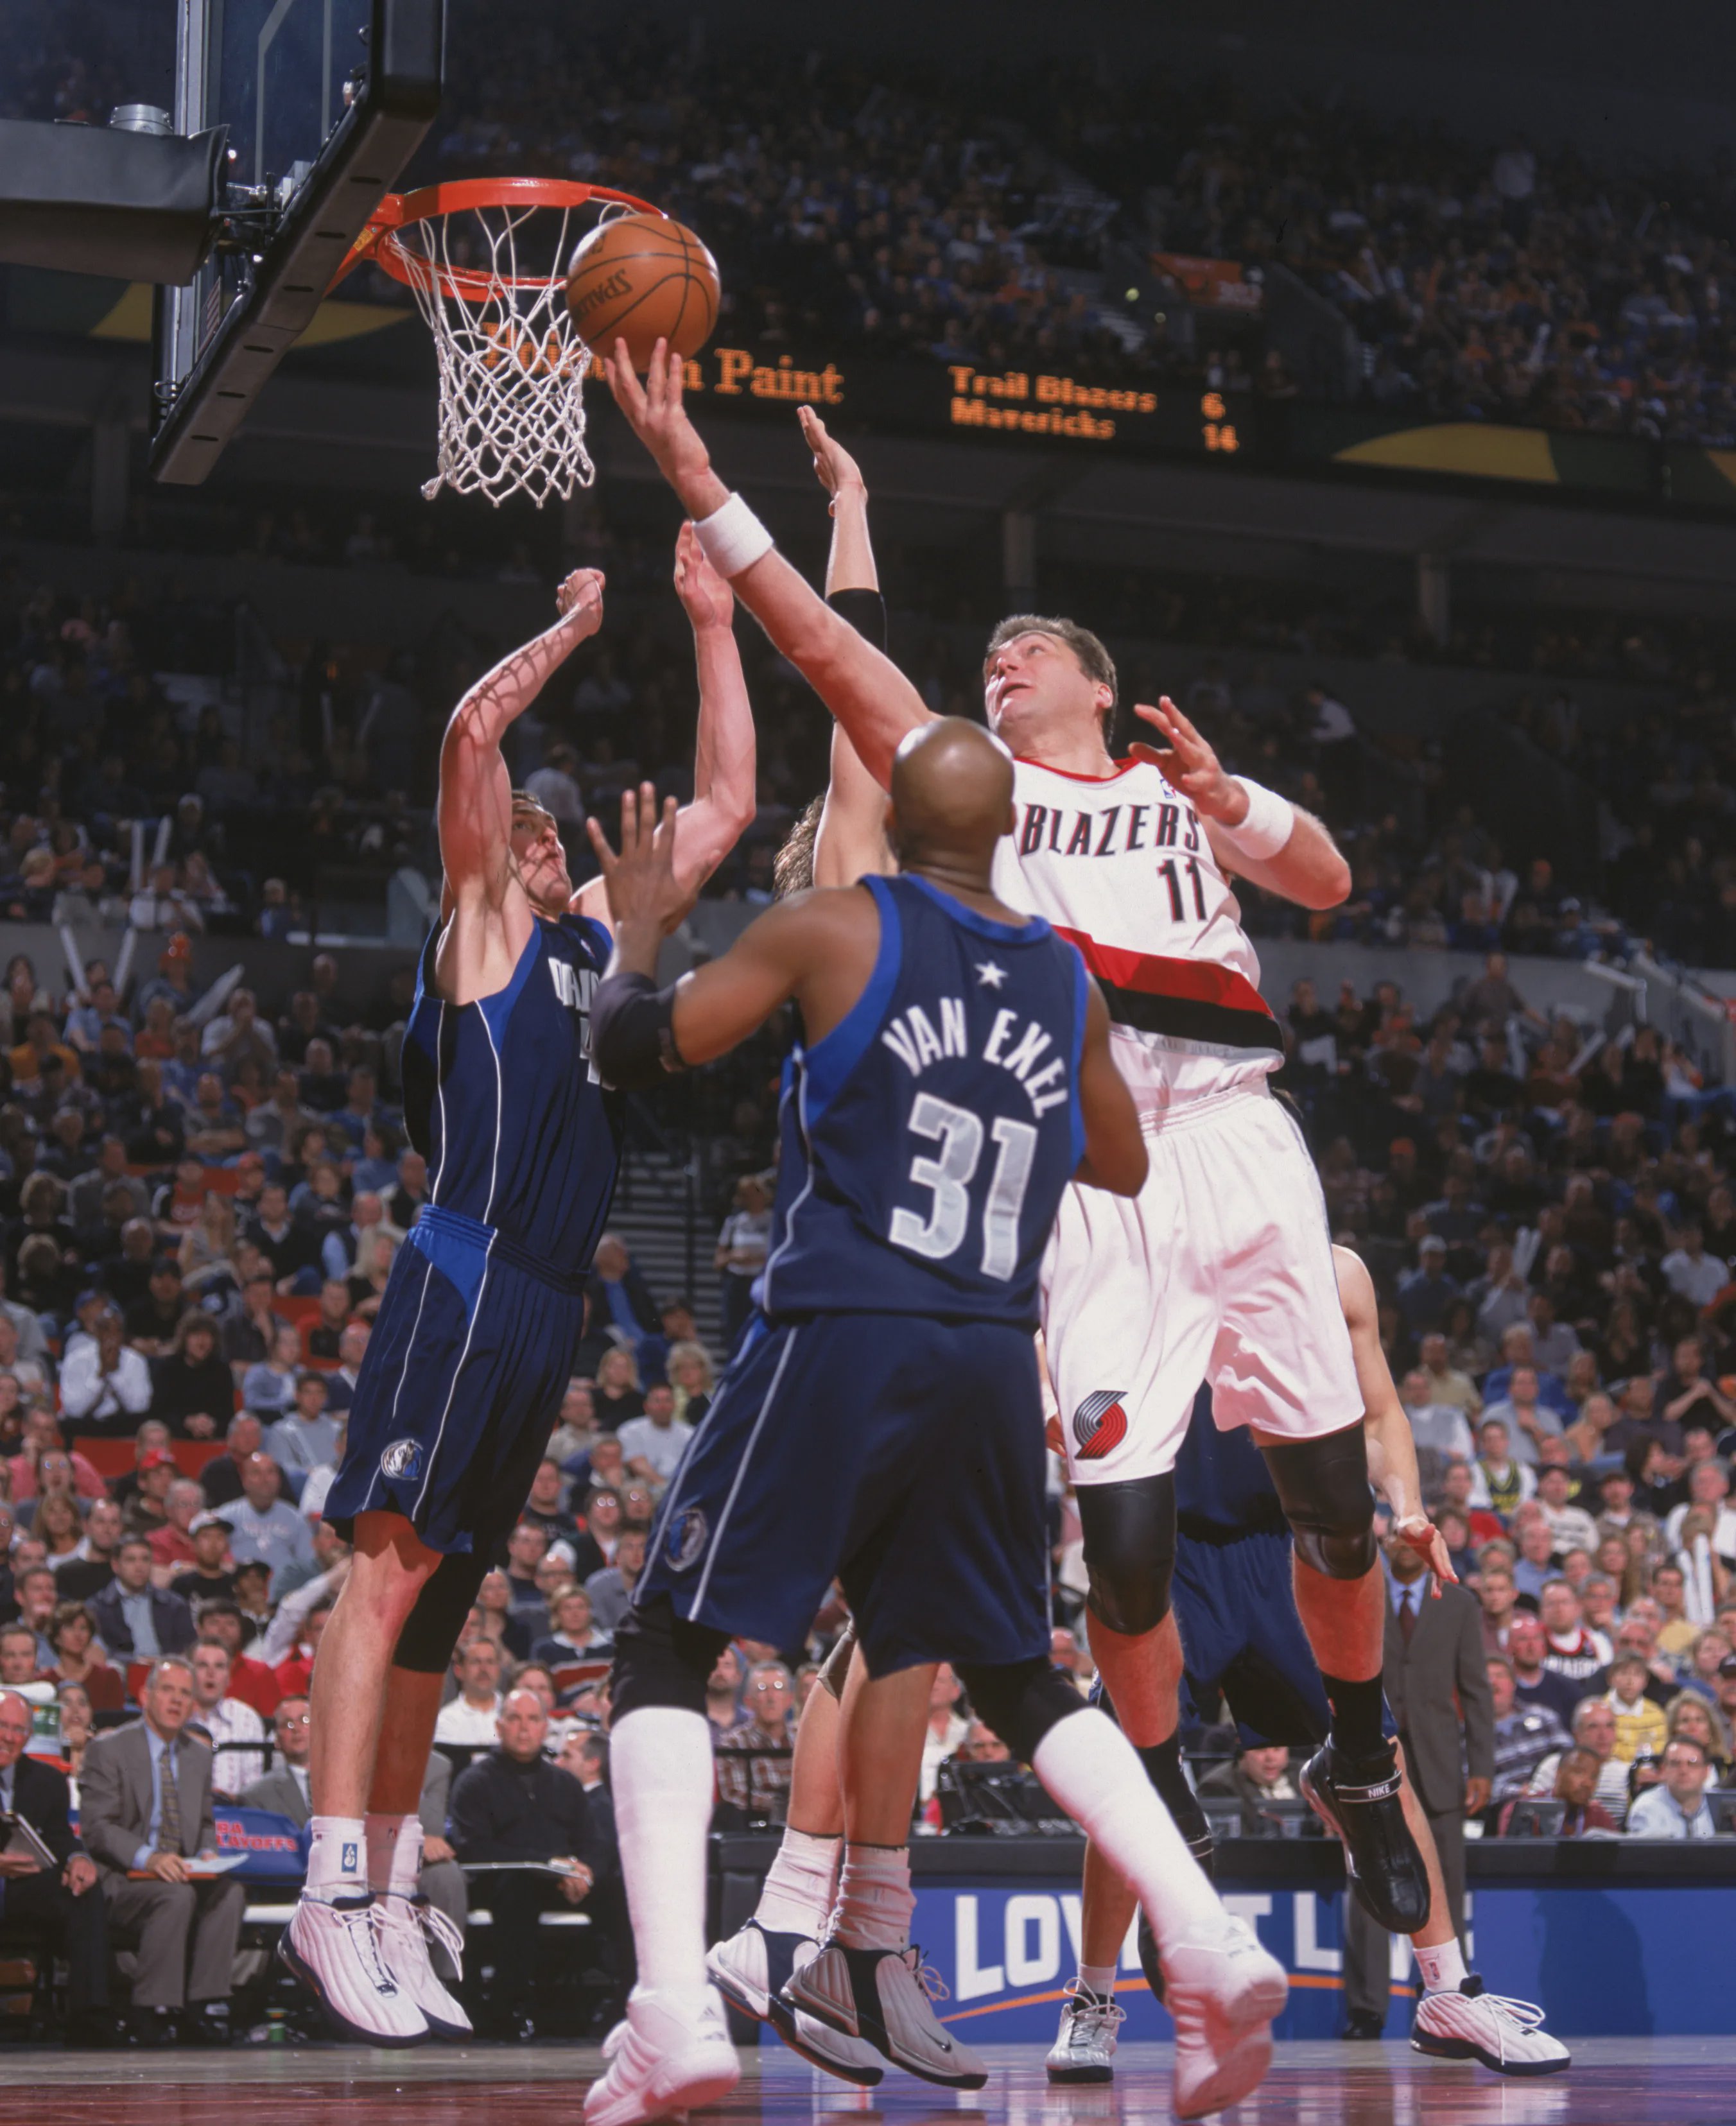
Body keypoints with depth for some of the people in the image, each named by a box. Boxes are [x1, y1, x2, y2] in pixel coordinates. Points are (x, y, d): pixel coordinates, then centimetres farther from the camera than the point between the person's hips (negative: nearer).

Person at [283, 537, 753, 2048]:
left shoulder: (603, 937, 23)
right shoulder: (484, 929, 5)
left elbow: (726, 802, 26)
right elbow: (474, 732, -8)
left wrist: (714, 625, 23)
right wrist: (573, 630, 6)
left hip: (551, 1303, 8)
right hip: (467, 1281, -8)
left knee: (443, 1592, 8)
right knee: (393, 1563, -14)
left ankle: (389, 1901, 9)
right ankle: (334, 1894, -19)